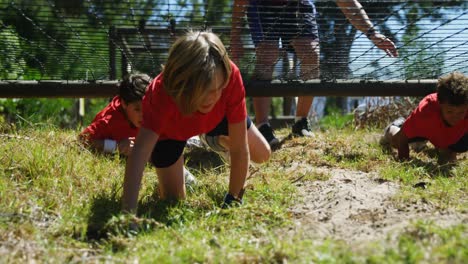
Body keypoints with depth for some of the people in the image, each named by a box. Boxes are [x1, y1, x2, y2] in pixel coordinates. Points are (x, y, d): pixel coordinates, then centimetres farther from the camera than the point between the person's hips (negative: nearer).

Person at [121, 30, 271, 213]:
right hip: (170, 129, -2)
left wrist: (233, 198, -33)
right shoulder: (161, 93, -48)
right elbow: (140, 151, -57)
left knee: (262, 155, 9)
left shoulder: (230, 76, -44)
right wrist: (128, 213, -67)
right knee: (173, 199, -5)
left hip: (217, 117, 2)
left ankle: (219, 139, 38)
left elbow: (240, 149, -36)